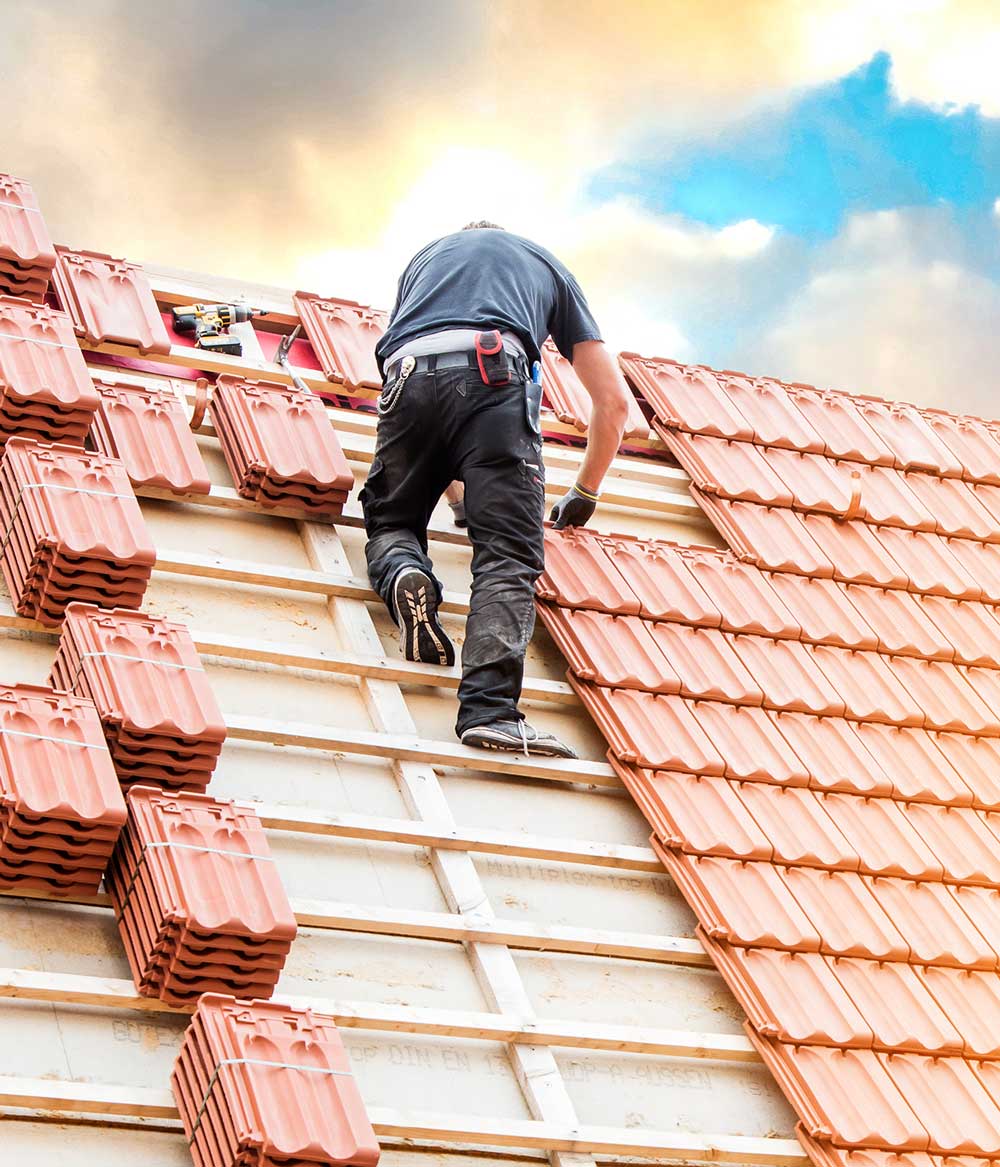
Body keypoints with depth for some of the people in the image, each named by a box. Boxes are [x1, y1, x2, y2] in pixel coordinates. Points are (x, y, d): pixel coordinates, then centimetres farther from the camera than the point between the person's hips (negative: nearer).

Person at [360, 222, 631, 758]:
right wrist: (585, 494, 44)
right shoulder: (547, 264, 36)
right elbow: (613, 399, 31)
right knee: (508, 558, -8)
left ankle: (404, 576, -12)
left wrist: (454, 491, 52)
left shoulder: (427, 254, 41)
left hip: (408, 376, 2)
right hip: (494, 376, -2)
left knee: (391, 520, 23)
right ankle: (489, 709, -29)